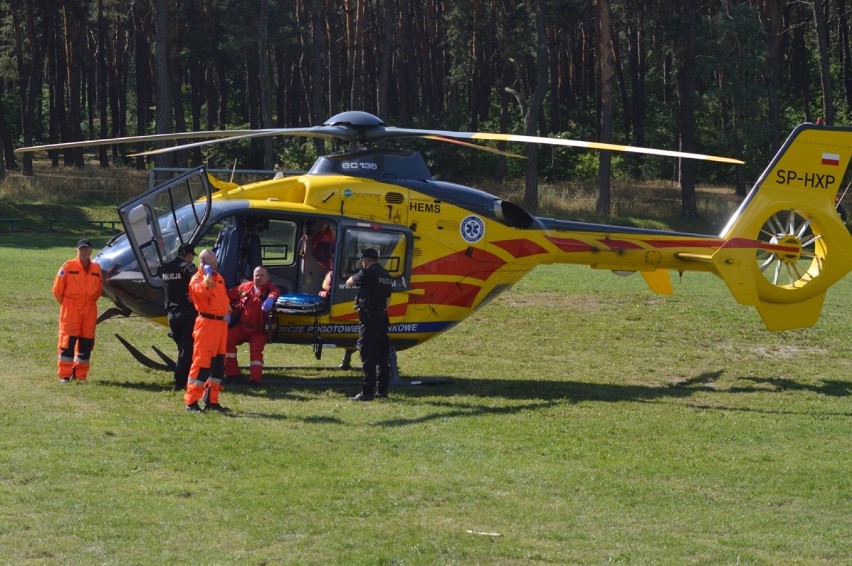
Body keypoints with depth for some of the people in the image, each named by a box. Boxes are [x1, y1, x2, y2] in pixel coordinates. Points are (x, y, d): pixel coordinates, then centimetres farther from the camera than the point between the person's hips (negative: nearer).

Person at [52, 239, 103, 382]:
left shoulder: (96, 269, 7)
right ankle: (64, 375, -2)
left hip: (89, 310, 4)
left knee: (86, 342, 5)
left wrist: (90, 302, 13)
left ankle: (81, 375, 14)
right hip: (71, 310, -4)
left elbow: (99, 290, 20)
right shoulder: (68, 267, -6)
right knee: (68, 340, -6)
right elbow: (57, 288, -1)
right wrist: (64, 303, 5)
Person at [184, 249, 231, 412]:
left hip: (221, 323, 9)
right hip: (206, 323, -9)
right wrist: (208, 276, -24)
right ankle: (191, 402, -10)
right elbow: (203, 292, -29)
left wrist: (227, 311, 15)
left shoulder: (219, 277, 18)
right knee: (202, 362, -11)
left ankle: (212, 400, 20)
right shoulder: (197, 279, -8)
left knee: (218, 363, 12)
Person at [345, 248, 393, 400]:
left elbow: (349, 283, 1)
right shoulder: (386, 275, 13)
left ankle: (367, 392, -11)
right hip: (382, 316, 8)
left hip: (368, 318, -8)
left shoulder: (367, 273, -12)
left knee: (368, 355, -9)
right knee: (382, 355, 13)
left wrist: (354, 278, 22)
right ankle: (382, 389, 18)